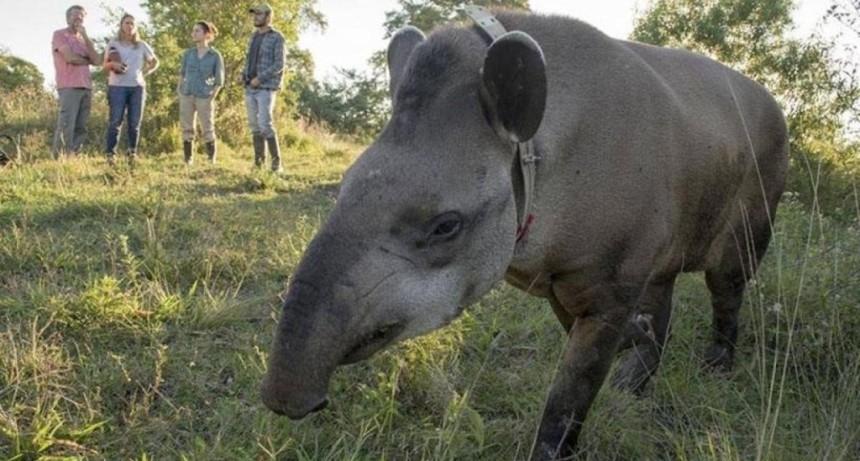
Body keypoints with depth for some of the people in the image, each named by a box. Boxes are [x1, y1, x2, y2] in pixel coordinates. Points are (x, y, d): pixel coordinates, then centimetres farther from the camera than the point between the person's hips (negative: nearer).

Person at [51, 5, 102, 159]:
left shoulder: (84, 39, 23)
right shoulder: (60, 34, 5)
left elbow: (97, 60, 7)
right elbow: (70, 57, -10)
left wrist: (85, 37, 3)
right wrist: (87, 61, 8)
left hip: (86, 87, 6)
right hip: (69, 87, -6)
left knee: (81, 128, -1)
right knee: (66, 126, -14)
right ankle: (59, 159, -14)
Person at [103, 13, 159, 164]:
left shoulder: (142, 45, 10)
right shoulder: (113, 44, 5)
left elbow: (155, 62, 20)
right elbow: (105, 65, 6)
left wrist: (144, 73, 5)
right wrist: (112, 65, -17)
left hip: (137, 87, 2)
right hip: (117, 87, -2)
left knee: (134, 122, 2)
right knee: (115, 121, -6)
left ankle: (132, 153, 9)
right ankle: (111, 154, -4)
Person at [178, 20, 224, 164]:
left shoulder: (215, 56, -4)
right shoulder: (188, 53, 5)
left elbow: (219, 81, -2)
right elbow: (182, 73, 15)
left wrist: (211, 98, -6)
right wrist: (180, 92, 5)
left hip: (204, 98, -3)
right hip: (186, 96, 3)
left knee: (208, 131, 2)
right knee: (187, 130, 6)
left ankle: (212, 162, 9)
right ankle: (187, 161, 13)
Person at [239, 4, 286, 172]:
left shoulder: (277, 38, -7)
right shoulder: (254, 37, 17)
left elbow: (279, 65, -13)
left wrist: (260, 79, -20)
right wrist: (243, 75, 1)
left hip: (267, 88, -7)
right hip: (250, 88, 7)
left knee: (265, 125, -16)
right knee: (255, 125, 4)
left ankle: (276, 161, -4)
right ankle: (259, 162, 8)